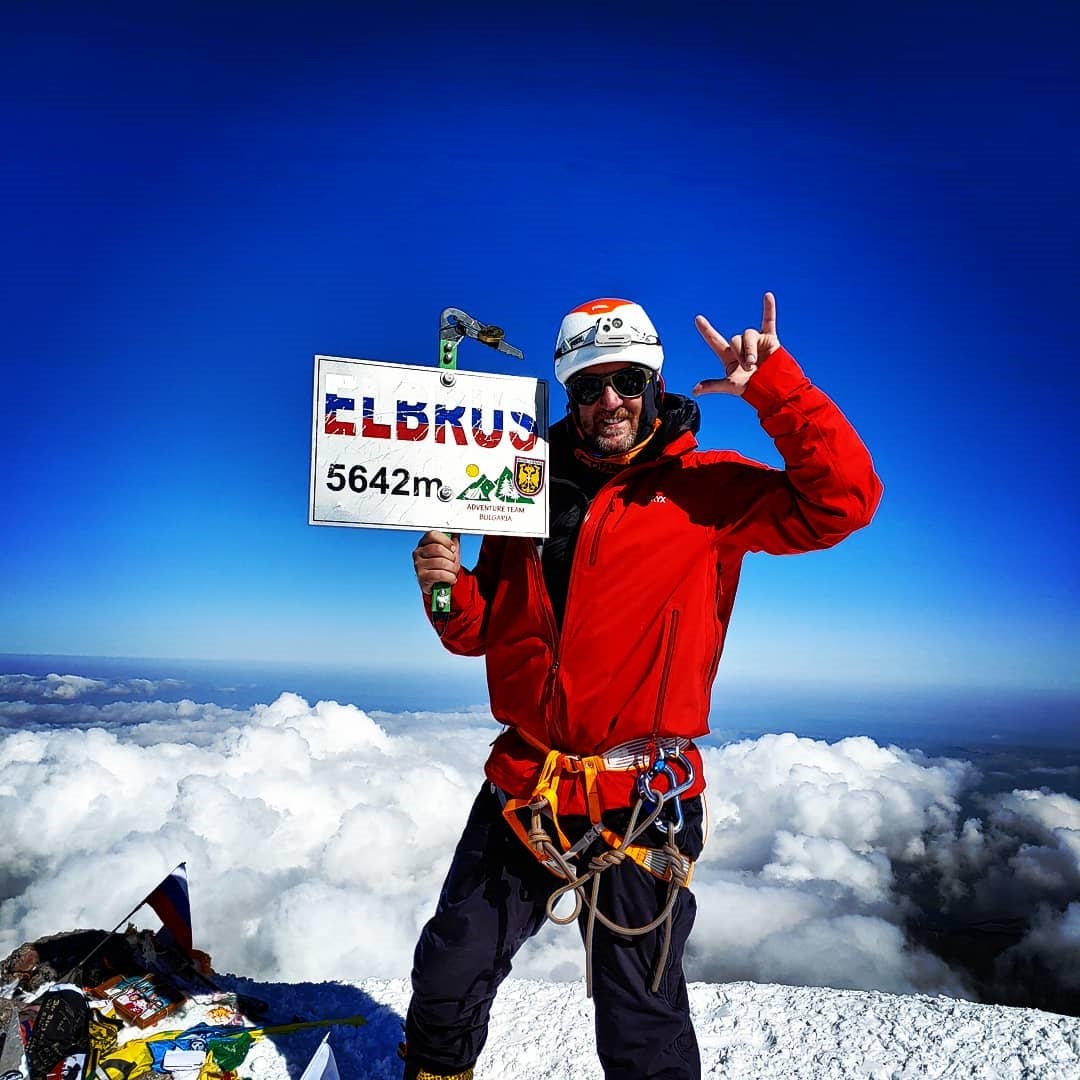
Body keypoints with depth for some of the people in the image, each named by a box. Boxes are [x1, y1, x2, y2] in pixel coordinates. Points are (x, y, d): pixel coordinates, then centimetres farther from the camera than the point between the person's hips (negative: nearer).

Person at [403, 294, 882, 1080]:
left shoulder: (707, 487, -2)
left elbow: (843, 498, -15)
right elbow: (481, 632, 14)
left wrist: (773, 384, -21)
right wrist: (448, 587, -7)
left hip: (640, 803, -4)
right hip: (523, 787, 5)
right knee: (448, 973, 19)